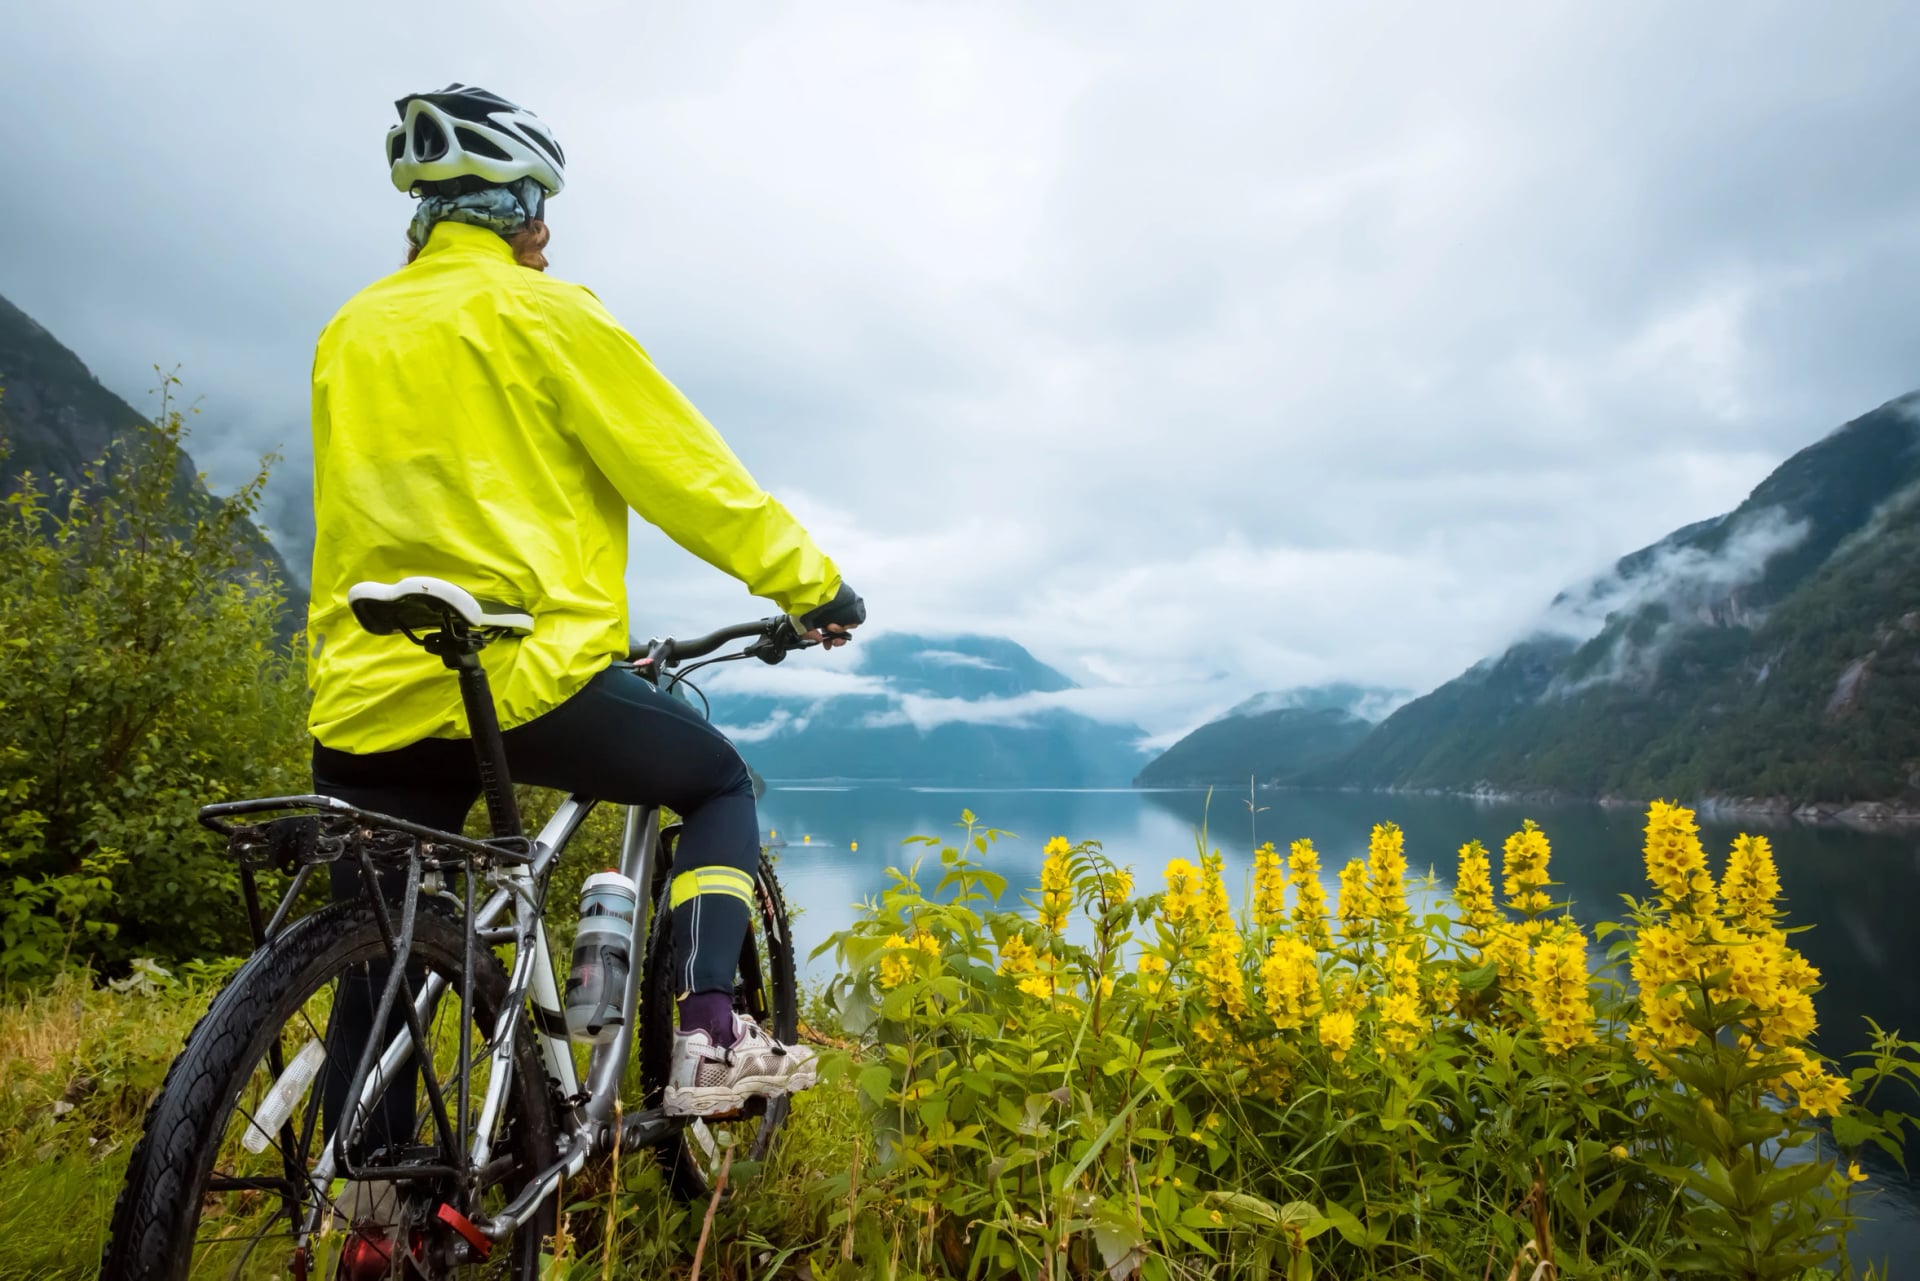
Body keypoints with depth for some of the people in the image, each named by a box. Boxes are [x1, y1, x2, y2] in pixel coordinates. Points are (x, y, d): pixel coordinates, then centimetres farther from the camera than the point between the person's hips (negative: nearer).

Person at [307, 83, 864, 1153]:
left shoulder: (350, 333, 18)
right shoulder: (539, 312, -1)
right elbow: (683, 471, -4)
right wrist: (811, 583, 4)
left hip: (368, 692, 6)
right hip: (531, 670, -6)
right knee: (721, 784, 16)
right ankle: (709, 1041, 3)